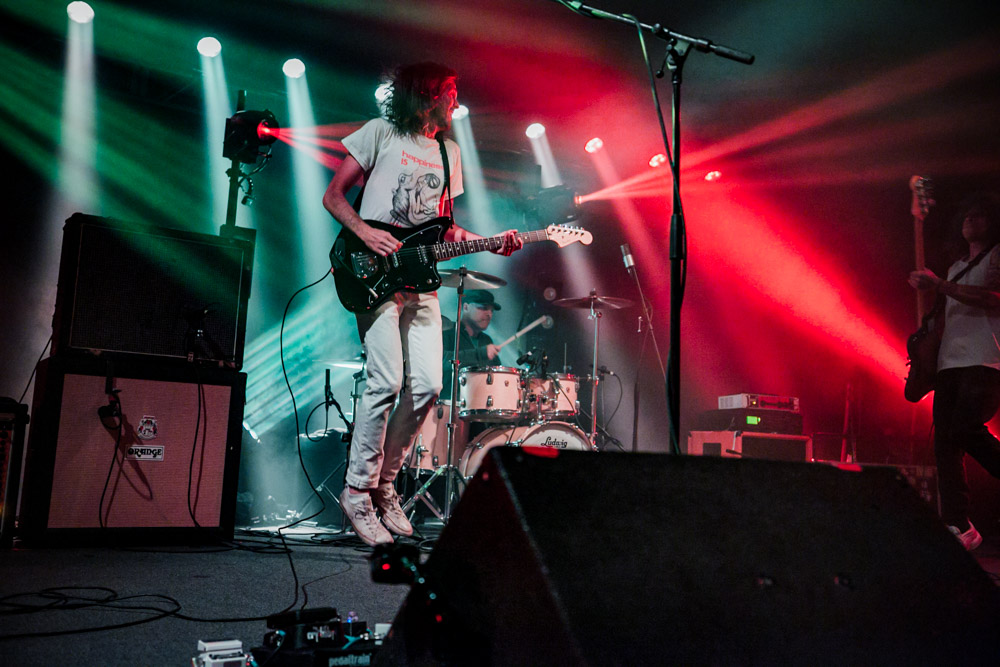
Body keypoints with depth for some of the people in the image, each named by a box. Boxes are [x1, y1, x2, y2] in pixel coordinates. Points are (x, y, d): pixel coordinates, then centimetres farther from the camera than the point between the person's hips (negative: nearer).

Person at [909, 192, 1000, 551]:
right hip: (950, 361, 7)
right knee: (945, 441, -5)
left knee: (967, 428, -25)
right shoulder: (956, 268, 28)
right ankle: (959, 527, -6)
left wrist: (937, 285, -12)